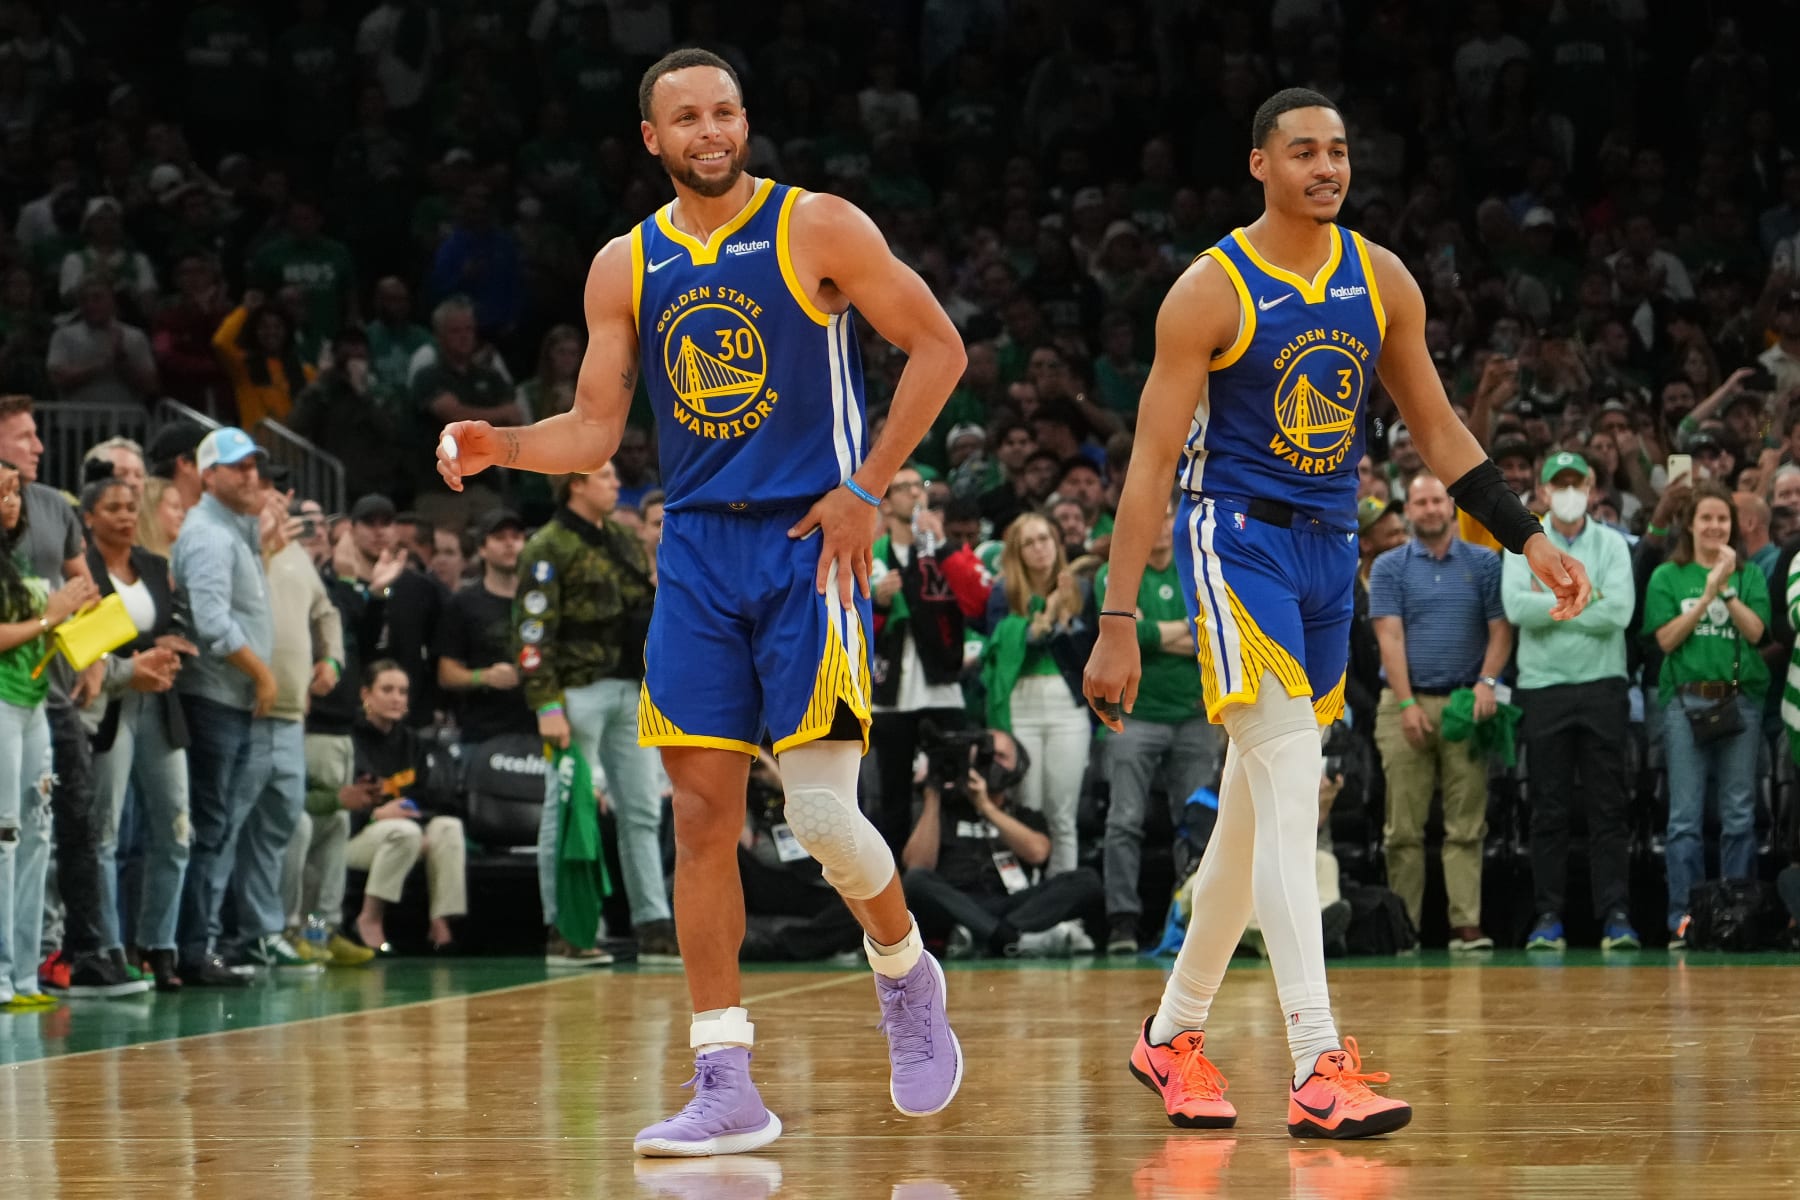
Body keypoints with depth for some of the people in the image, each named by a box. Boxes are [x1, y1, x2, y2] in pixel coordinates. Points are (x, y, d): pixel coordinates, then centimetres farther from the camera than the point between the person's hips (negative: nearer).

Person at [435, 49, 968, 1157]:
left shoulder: (819, 230, -4)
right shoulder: (625, 267, 8)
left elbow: (937, 347, -2)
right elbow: (595, 432, 10)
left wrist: (866, 489, -8)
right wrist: (498, 447, -10)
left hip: (810, 541, -4)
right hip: (697, 551, 4)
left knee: (821, 809, -10)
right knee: (703, 815, -1)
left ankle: (908, 977, 21)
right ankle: (727, 1089, 2)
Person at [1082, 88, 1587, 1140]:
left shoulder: (1382, 282, 4)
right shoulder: (1211, 292, -12)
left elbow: (1438, 430, 14)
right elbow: (1151, 462, -11)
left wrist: (1528, 539, 6)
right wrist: (1119, 624, -15)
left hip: (1330, 544, 6)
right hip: (1238, 535, -6)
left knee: (1261, 799, 12)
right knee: (1290, 779, -19)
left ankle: (1175, 1034, 28)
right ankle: (1319, 1069, -25)